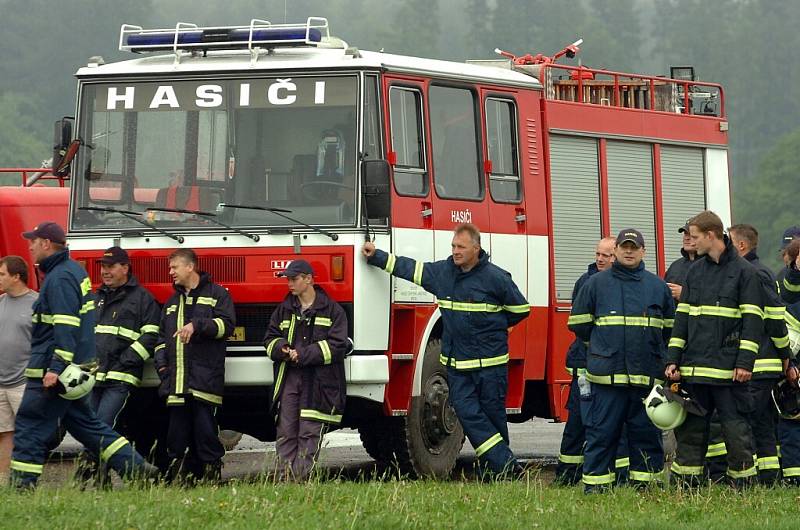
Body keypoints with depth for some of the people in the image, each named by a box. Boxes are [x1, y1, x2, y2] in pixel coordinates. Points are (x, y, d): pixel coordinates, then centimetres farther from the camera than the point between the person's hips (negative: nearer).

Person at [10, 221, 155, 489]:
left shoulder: (60, 278, -15)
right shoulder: (73, 271, 17)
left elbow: (66, 326, -24)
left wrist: (55, 368, -28)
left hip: (50, 371, -10)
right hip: (73, 371, 10)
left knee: (30, 427, -6)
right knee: (86, 424, 14)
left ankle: (21, 485, -6)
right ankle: (137, 468, 11)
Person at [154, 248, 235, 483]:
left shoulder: (216, 294, 6)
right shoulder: (172, 302, 25)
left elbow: (226, 324, -7)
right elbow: (162, 336, 27)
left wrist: (197, 325, -17)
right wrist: (161, 364, 13)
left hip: (205, 377, -6)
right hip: (177, 380, 6)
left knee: (206, 430, -9)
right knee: (177, 431, 3)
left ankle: (212, 473, -3)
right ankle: (180, 479, 7)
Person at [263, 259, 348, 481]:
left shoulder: (332, 310, 1)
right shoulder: (284, 309, 16)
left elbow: (337, 345, -7)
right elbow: (270, 338, 17)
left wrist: (303, 355, -13)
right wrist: (281, 349, -7)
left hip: (317, 382, -4)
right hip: (288, 379, 4)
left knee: (309, 433, -6)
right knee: (286, 432, -1)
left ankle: (302, 477, -5)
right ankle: (285, 478, -1)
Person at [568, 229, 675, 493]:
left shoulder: (658, 286, 11)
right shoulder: (596, 283, 5)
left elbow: (670, 327, 20)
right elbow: (579, 323, 11)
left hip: (646, 376, 2)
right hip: (606, 374, -2)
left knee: (647, 433, 4)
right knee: (601, 433, -2)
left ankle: (645, 485, 11)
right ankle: (595, 486, 2)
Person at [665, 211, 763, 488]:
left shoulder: (744, 271, -2)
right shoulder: (695, 271, 14)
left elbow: (753, 320, -6)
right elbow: (682, 318, 15)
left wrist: (745, 362, -14)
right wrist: (673, 360, 7)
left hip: (728, 368, -5)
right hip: (694, 368, 5)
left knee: (736, 429, -3)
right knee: (689, 429, 6)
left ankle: (743, 486, 4)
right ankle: (686, 486, 12)